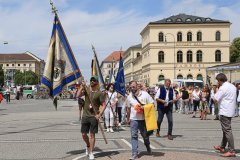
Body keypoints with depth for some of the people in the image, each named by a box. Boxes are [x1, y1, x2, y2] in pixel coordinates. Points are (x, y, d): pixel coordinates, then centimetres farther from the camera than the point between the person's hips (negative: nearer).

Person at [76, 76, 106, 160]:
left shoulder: (100, 93, -4)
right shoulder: (86, 90, 6)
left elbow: (103, 105, -6)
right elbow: (78, 95, -8)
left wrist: (99, 114, -16)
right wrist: (82, 86, -14)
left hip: (94, 116, -3)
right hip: (85, 115, 3)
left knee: (92, 134, -1)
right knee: (84, 134, 9)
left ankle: (91, 153, 10)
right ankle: (88, 146, 37)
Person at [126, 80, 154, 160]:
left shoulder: (145, 94, -6)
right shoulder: (129, 97, 2)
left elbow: (152, 104, -4)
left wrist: (144, 107, -19)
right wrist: (128, 118, 17)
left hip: (144, 118, -1)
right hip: (133, 119, 1)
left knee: (145, 135, 15)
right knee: (134, 135, -7)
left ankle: (148, 147, 43)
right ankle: (134, 153, -4)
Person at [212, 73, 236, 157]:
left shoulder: (223, 88, -16)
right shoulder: (233, 86, 11)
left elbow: (215, 99, -17)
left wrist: (216, 93, 2)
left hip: (224, 112, -9)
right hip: (230, 111, 9)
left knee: (227, 130, -7)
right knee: (226, 129, 18)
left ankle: (232, 151, -7)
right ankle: (222, 147, 30)